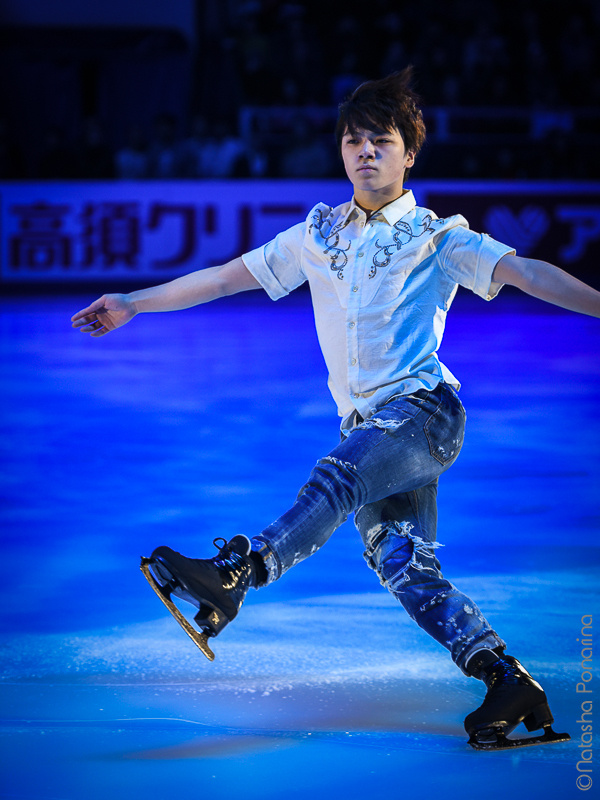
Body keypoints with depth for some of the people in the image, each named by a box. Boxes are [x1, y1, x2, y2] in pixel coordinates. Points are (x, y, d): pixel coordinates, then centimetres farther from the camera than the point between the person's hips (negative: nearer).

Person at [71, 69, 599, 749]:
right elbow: (225, 277, 24)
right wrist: (133, 305, 24)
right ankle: (508, 682, -13)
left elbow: (527, 272, -4)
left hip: (424, 407, -5)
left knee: (339, 475, -32)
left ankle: (236, 572, -50)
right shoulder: (319, 235, 19)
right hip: (367, 425, 5)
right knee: (403, 567, -11)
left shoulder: (439, 239, 7)